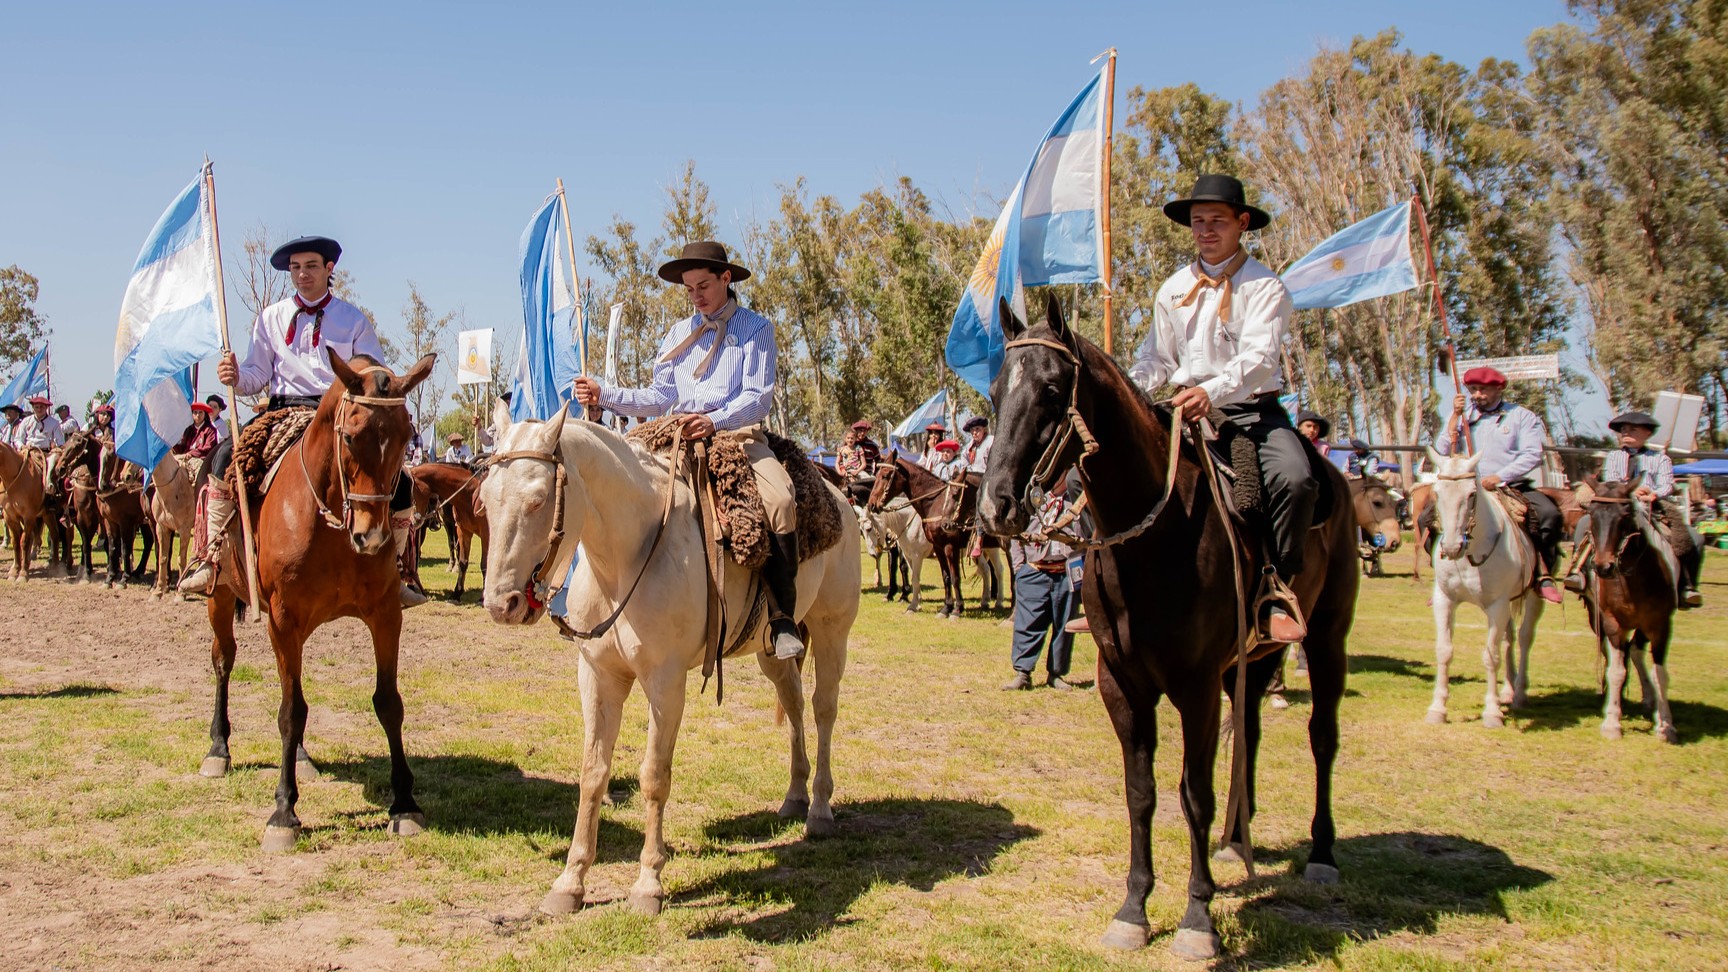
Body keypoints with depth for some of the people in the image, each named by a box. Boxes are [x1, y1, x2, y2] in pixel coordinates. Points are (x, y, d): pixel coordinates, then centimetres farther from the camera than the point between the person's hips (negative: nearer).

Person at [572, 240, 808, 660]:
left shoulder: (755, 328, 6)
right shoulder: (679, 334, 21)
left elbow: (758, 399, -5)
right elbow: (658, 399, 16)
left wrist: (714, 421, -23)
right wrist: (604, 395, 1)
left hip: (740, 434, -5)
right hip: (680, 437, 5)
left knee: (780, 502, -32)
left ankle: (782, 620, -26)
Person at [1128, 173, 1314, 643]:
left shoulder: (1264, 286, -3)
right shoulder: (1173, 290, 12)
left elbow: (1259, 357, -18)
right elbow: (1155, 359, 16)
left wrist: (1212, 392, -37)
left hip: (1253, 410, -4)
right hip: (1189, 410, 5)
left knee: (1294, 479, -32)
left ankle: (1275, 597, -20)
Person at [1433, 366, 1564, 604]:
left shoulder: (1522, 416, 5)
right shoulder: (1462, 416, 13)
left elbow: (1533, 455, -7)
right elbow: (1442, 453, 2)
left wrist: (1499, 477, -18)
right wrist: (1455, 417, -6)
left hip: (1513, 487, -2)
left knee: (1549, 514, -28)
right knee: (1428, 517, -19)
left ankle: (1545, 575, -13)